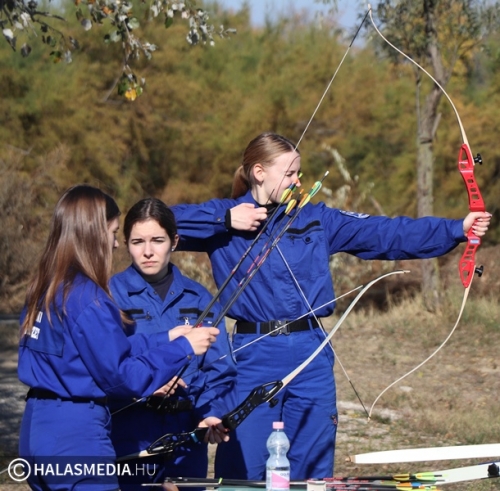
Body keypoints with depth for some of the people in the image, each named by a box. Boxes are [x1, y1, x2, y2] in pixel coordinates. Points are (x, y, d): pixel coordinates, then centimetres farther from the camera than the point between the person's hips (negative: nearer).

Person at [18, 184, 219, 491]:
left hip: (39, 430, 9)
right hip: (77, 435, -9)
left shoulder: (45, 289, 9)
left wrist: (165, 339, 14)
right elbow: (121, 375, -15)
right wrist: (183, 349, -7)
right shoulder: (86, 298, -17)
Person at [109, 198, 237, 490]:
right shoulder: (111, 294, -2)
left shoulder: (198, 299, 8)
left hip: (187, 438, 3)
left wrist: (213, 415, -15)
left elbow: (220, 369, 3)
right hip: (130, 439, -3)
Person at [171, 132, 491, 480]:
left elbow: (386, 232, 2)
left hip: (310, 354, 3)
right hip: (253, 357, -3)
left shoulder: (316, 219, 8)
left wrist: (456, 229, -5)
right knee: (242, 469, -1)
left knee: (312, 467, 7)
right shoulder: (223, 219, 2)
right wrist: (224, 221, -14)